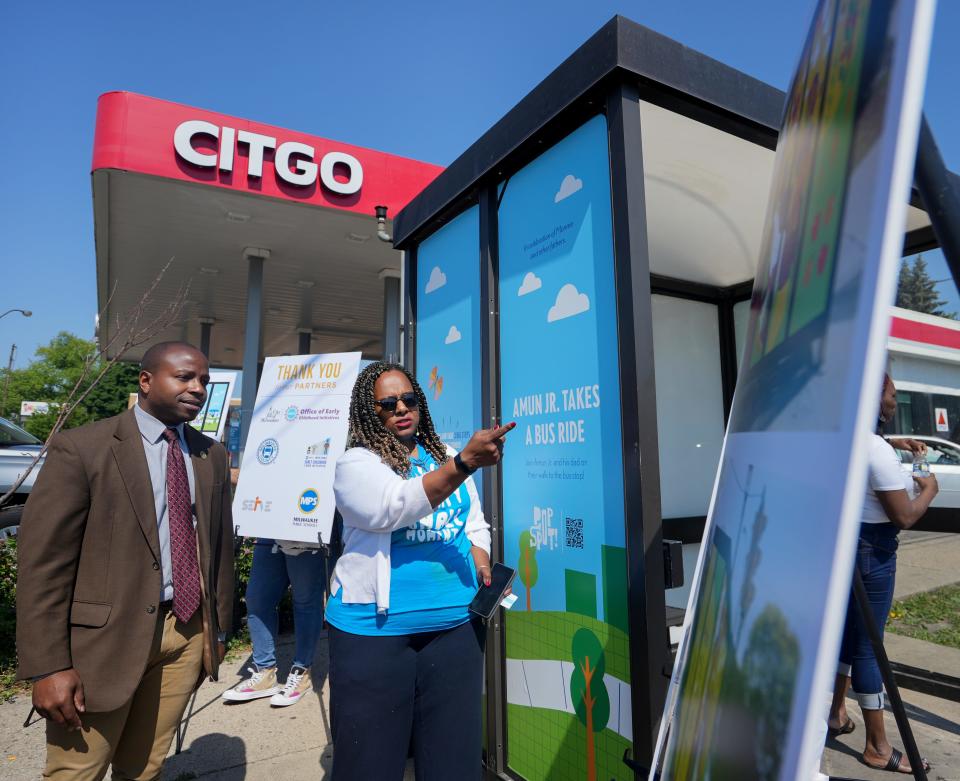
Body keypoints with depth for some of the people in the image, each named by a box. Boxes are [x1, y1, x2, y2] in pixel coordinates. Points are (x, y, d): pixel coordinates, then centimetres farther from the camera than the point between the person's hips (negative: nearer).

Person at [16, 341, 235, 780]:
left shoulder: (211, 455, 5)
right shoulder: (81, 448, -10)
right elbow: (42, 562, -11)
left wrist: (219, 627, 12)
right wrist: (49, 666, -13)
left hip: (188, 631, 4)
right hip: (106, 634, -4)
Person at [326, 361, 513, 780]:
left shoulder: (445, 457, 11)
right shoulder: (356, 464, -5)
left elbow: (474, 523, 17)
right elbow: (396, 506, -24)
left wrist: (480, 559, -4)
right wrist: (465, 463, -34)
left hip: (457, 624, 4)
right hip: (374, 629, -4)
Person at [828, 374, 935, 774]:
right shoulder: (877, 452, -24)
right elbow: (904, 517, -18)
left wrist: (896, 443, 20)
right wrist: (929, 489, -1)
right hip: (869, 552, -9)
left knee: (848, 631, 21)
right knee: (867, 645, 2)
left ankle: (837, 713, 36)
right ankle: (878, 747, 16)